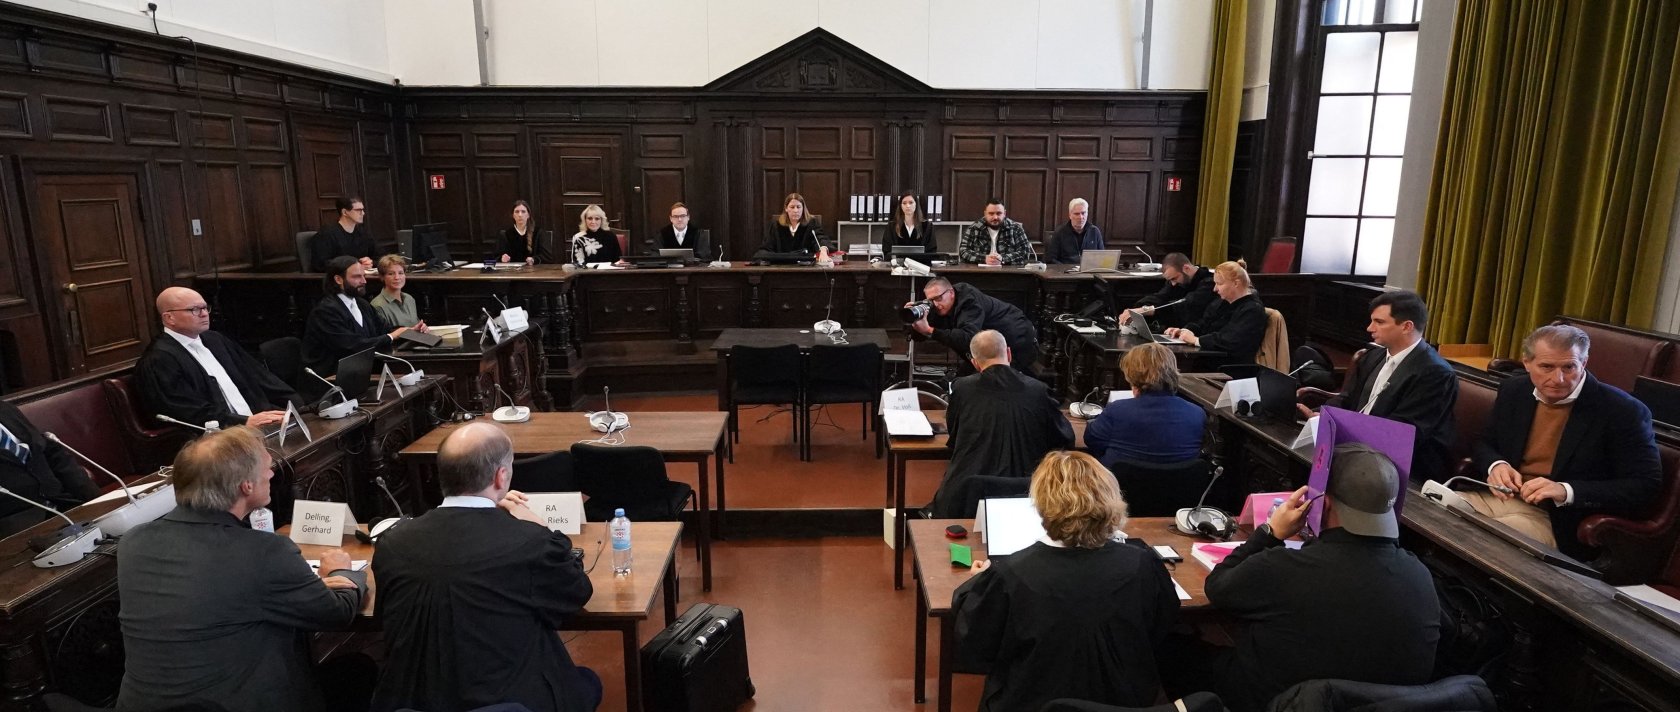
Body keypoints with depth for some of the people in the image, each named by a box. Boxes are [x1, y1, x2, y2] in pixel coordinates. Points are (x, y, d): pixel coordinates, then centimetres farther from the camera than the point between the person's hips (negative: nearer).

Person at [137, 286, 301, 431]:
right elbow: (193, 414, -14)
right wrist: (246, 422, -23)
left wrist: (298, 407, 3)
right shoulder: (158, 361, -4)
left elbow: (258, 376, 15)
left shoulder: (214, 340, 19)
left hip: (262, 426, 8)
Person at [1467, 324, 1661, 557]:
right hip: (1498, 496, 5)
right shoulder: (1513, 391, 5)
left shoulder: (1623, 411, -9)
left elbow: (1646, 485, -10)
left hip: (1557, 521, -5)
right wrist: (1496, 465, -9)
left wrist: (1566, 491, -24)